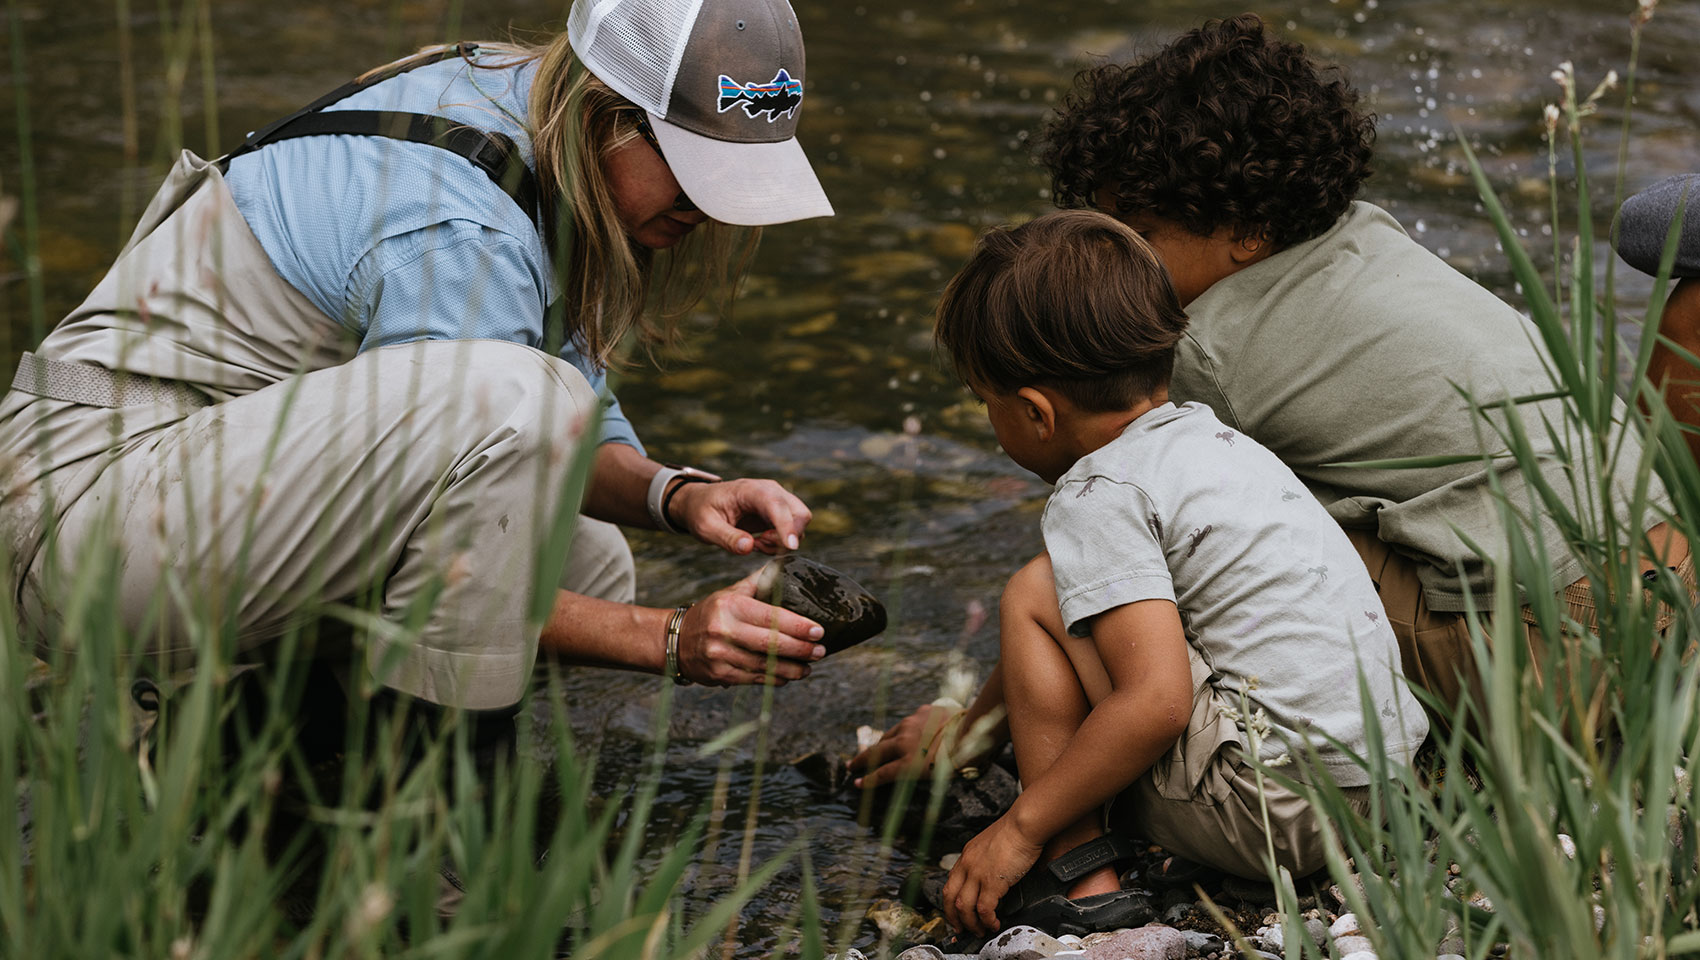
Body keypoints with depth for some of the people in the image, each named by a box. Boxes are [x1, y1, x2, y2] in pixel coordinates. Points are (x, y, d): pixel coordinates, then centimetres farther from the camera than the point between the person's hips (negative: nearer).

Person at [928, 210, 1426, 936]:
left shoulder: (1098, 496, -12)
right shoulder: (1208, 435, 17)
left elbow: (1157, 701, -23)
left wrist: (1022, 827, -13)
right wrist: (973, 725, 38)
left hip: (1271, 814, -10)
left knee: (1036, 595, -6)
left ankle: (1076, 875, -8)